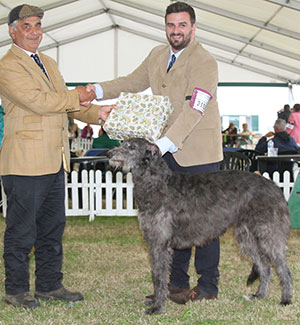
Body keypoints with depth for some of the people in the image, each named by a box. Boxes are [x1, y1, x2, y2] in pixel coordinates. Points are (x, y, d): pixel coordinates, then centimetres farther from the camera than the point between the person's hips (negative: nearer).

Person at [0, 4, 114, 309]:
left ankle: (49, 284, 25)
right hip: (25, 162, -8)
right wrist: (77, 96, -8)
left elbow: (67, 104, 20)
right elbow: (38, 101, -19)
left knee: (52, 227, 14)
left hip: (54, 161, 8)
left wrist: (96, 112, 5)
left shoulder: (48, 63, 19)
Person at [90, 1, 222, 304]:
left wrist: (163, 144, -33)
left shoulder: (205, 62, -14)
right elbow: (133, 81, 22)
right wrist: (98, 90, 5)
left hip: (198, 154, -7)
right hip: (167, 153, 7)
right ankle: (177, 283, 20)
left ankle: (208, 285, 12)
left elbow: (193, 111, -24)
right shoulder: (157, 55, 12)